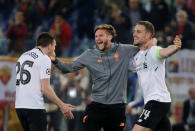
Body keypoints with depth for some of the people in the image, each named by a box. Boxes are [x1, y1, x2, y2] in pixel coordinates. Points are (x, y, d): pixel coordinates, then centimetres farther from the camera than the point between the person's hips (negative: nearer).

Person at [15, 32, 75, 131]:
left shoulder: (22, 56, 16)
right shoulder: (44, 59, -8)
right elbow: (45, 89, -14)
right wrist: (62, 105, -10)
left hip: (19, 105, 8)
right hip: (35, 107, -8)